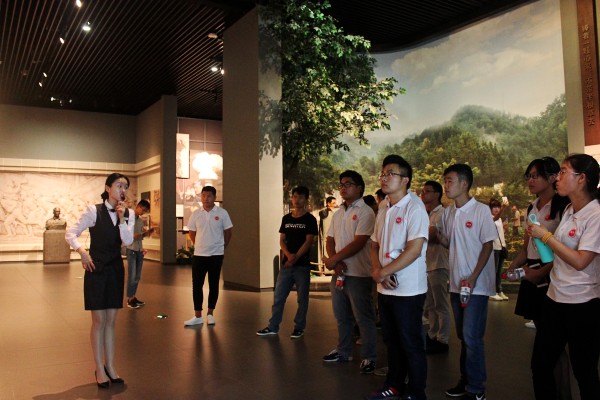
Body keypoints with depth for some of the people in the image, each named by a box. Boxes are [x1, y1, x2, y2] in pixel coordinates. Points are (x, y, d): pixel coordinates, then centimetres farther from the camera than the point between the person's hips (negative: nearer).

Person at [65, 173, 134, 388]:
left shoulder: (128, 214, 2)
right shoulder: (94, 211, -8)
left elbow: (128, 241, -9)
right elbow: (71, 233, -6)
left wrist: (121, 218, -17)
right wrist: (82, 251, -19)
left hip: (115, 269, 4)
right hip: (96, 268, -4)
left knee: (111, 321, 10)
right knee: (99, 320, 2)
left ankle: (110, 366, 21)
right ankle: (99, 369, 14)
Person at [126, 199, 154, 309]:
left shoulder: (141, 221, 15)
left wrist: (147, 233, 2)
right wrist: (132, 236, -24)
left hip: (139, 250, 7)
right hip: (131, 250, -7)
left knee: (137, 276, 9)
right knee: (132, 275, -6)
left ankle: (133, 297, 17)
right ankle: (129, 299, 1)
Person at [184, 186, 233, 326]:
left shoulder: (222, 213, -6)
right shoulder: (196, 214, 0)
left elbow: (228, 232, 3)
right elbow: (192, 233, 11)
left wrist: (221, 247, 7)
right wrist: (201, 246, 12)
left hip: (216, 255, -2)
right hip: (199, 255, 2)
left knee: (214, 285, 7)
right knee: (196, 285, 2)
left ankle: (210, 314, 19)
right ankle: (197, 316, 11)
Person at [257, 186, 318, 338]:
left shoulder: (310, 219, -3)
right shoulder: (286, 218, 10)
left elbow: (308, 242, -10)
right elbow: (282, 240, 8)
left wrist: (295, 258, -16)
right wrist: (288, 255, -10)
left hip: (302, 265, -4)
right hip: (286, 264, 4)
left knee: (302, 298, 4)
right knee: (278, 296, 6)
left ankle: (299, 328, 16)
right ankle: (273, 327, 14)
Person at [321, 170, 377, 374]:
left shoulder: (365, 212, -10)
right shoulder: (338, 213, 13)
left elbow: (358, 243, -18)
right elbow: (330, 240, 10)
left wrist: (333, 259, -14)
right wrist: (336, 262, -8)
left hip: (358, 274, -7)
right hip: (338, 272, 8)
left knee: (364, 318, 0)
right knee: (342, 316, 17)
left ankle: (369, 358, 12)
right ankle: (343, 351, 31)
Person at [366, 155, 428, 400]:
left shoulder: (414, 207, -13)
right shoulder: (383, 208, 10)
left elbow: (414, 249, -21)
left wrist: (382, 272, -16)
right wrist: (377, 271, -5)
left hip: (408, 289, -7)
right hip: (385, 288, 7)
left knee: (411, 343, 5)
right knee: (391, 340, 19)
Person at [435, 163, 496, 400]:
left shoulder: (481, 210, -10)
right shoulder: (447, 213, 8)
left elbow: (488, 245, -10)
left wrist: (473, 278, -15)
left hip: (476, 284, -6)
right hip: (456, 283, 6)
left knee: (472, 336, -5)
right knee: (463, 335, 15)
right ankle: (466, 381, 27)